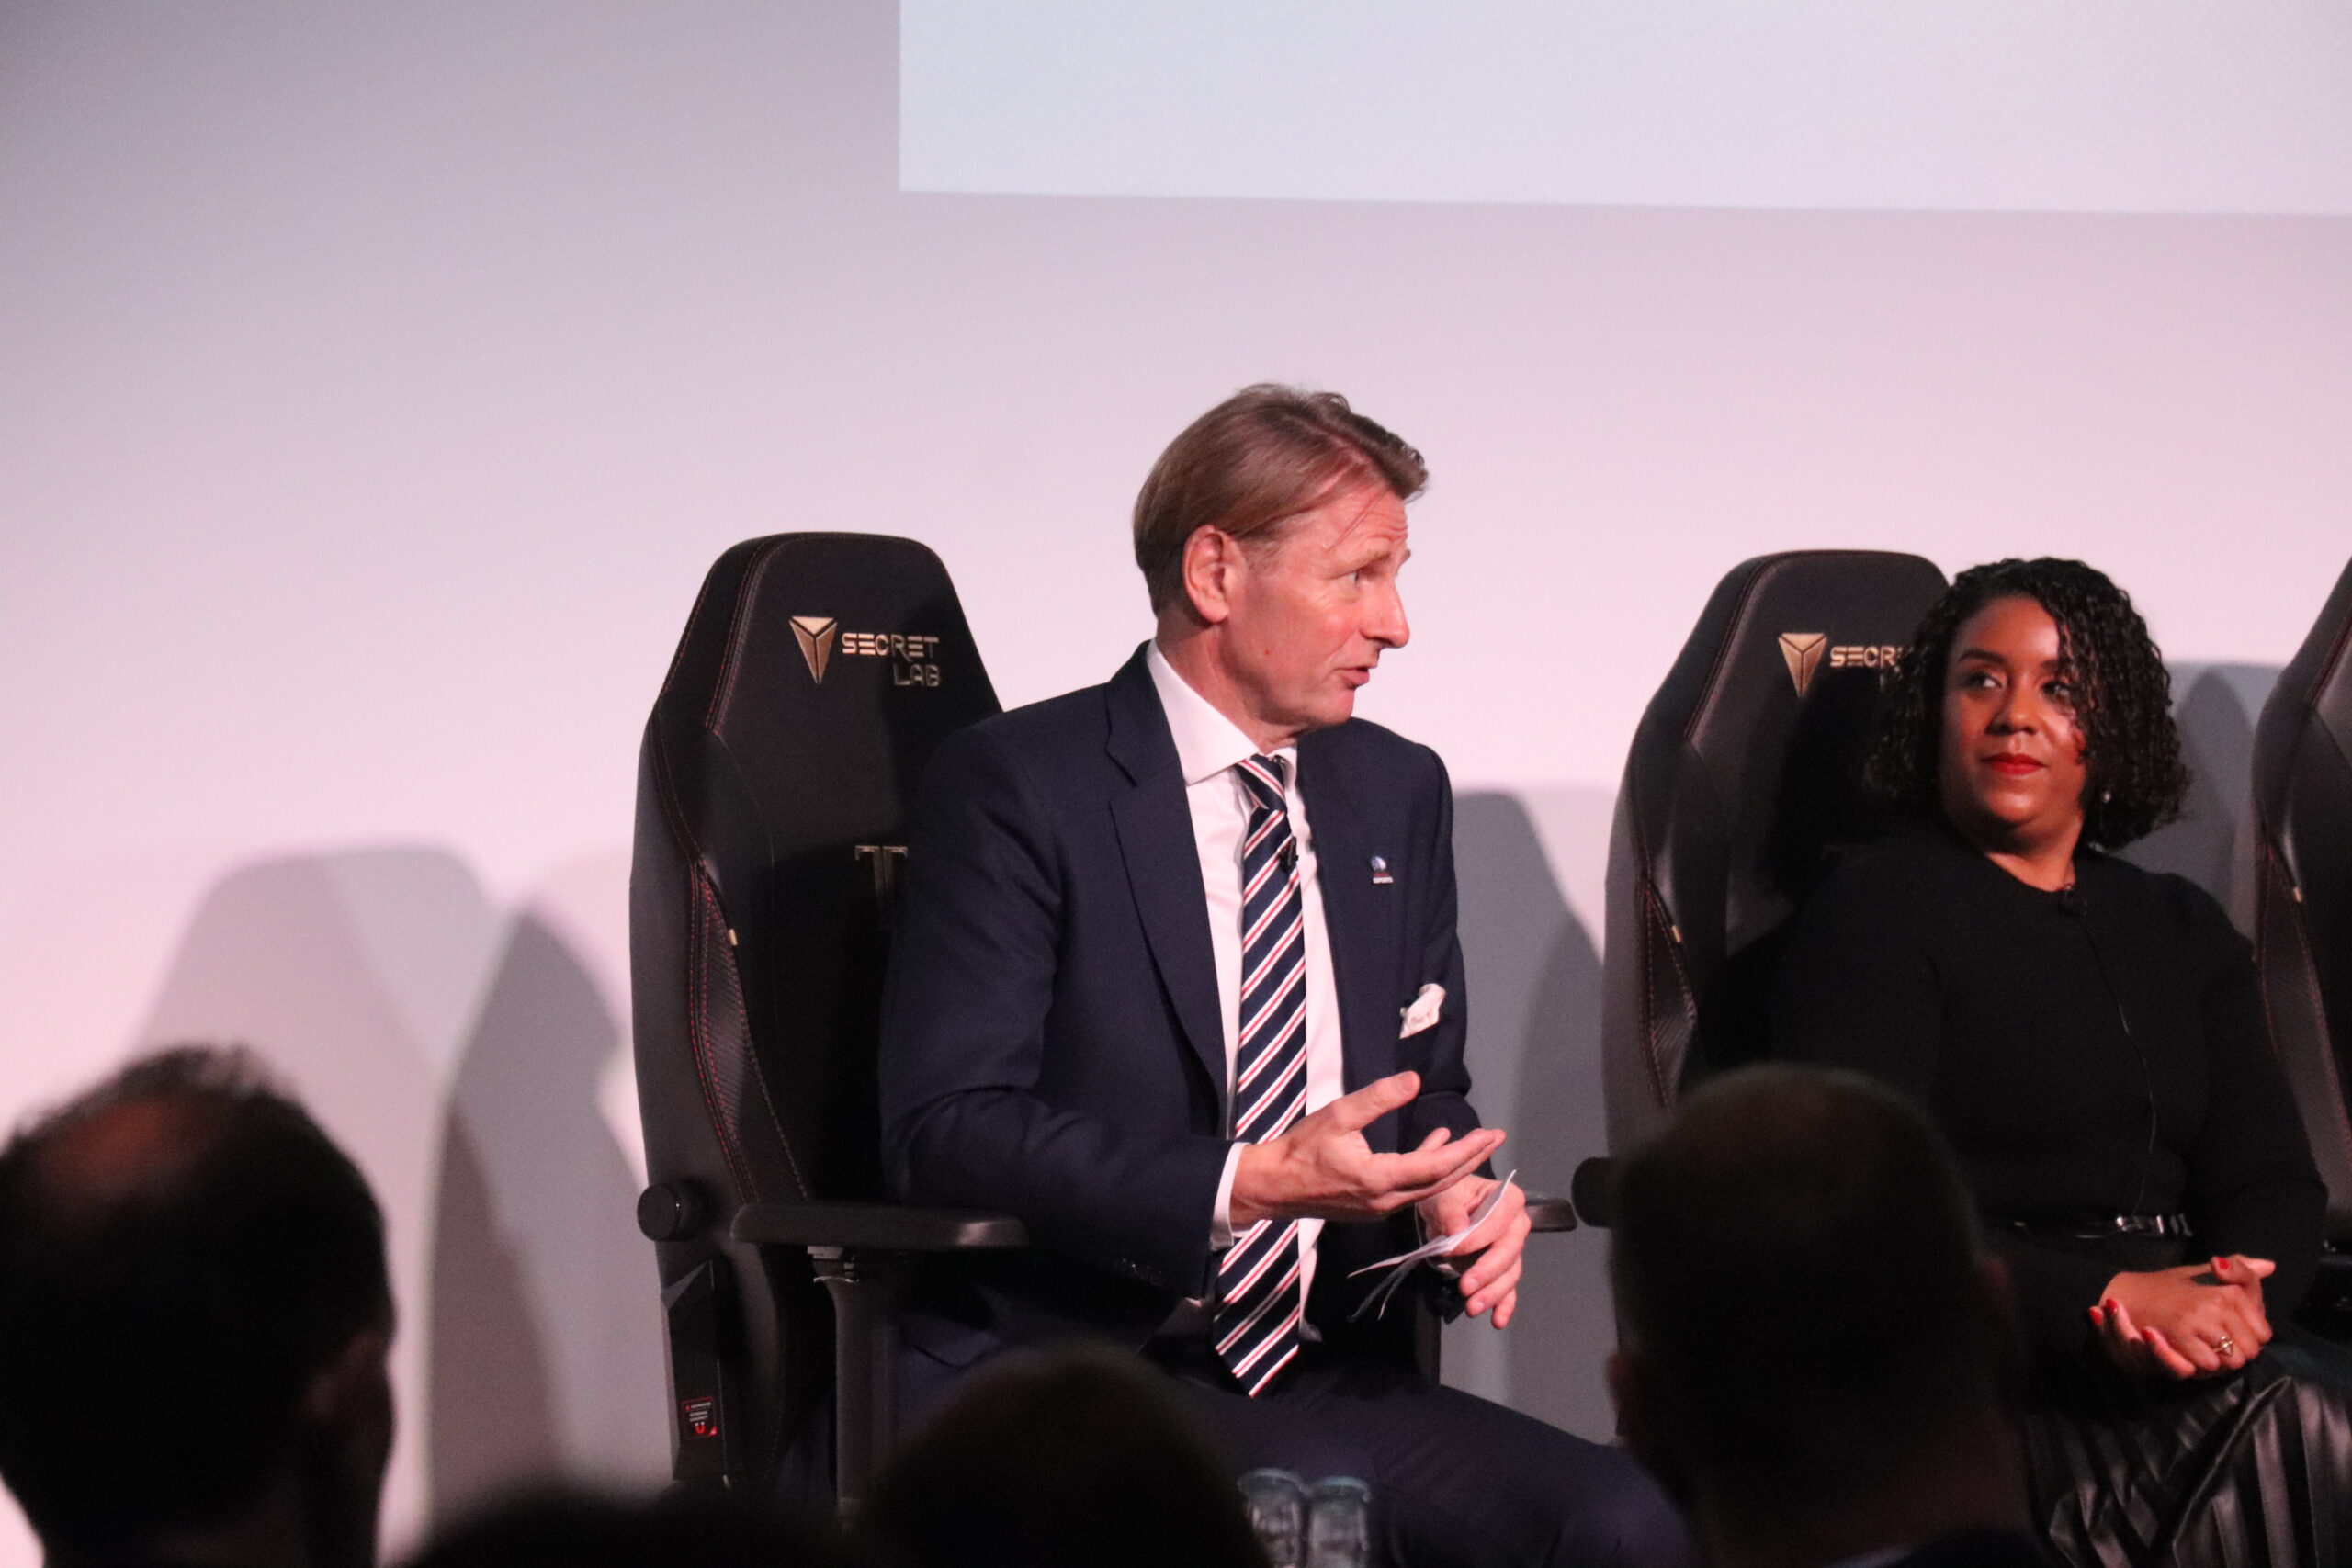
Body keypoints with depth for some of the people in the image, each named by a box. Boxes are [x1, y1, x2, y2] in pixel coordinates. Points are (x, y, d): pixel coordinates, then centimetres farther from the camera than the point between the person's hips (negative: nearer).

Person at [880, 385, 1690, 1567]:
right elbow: (947, 1127, -12)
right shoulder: (1014, 790, -4)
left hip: (1324, 1379, 5)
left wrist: (1452, 1194, -1)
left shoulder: (1398, 793, 16)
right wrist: (1242, 1185, -23)